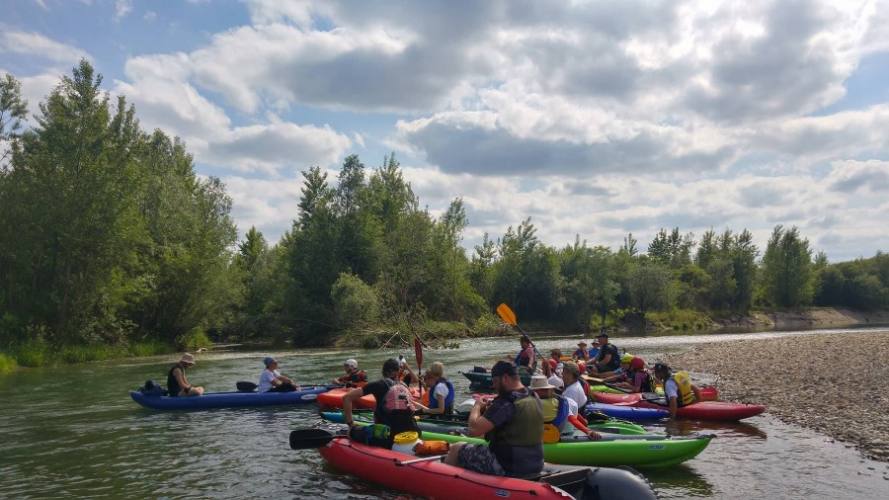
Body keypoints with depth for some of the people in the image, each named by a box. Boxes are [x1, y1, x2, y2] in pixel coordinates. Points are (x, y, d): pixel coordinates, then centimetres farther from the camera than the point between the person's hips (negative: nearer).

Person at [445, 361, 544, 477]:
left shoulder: (506, 402, -22)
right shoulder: (534, 398, 5)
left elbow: (474, 429, -24)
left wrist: (477, 406, -5)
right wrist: (491, 410, 7)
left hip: (508, 468, -8)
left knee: (456, 449, 8)